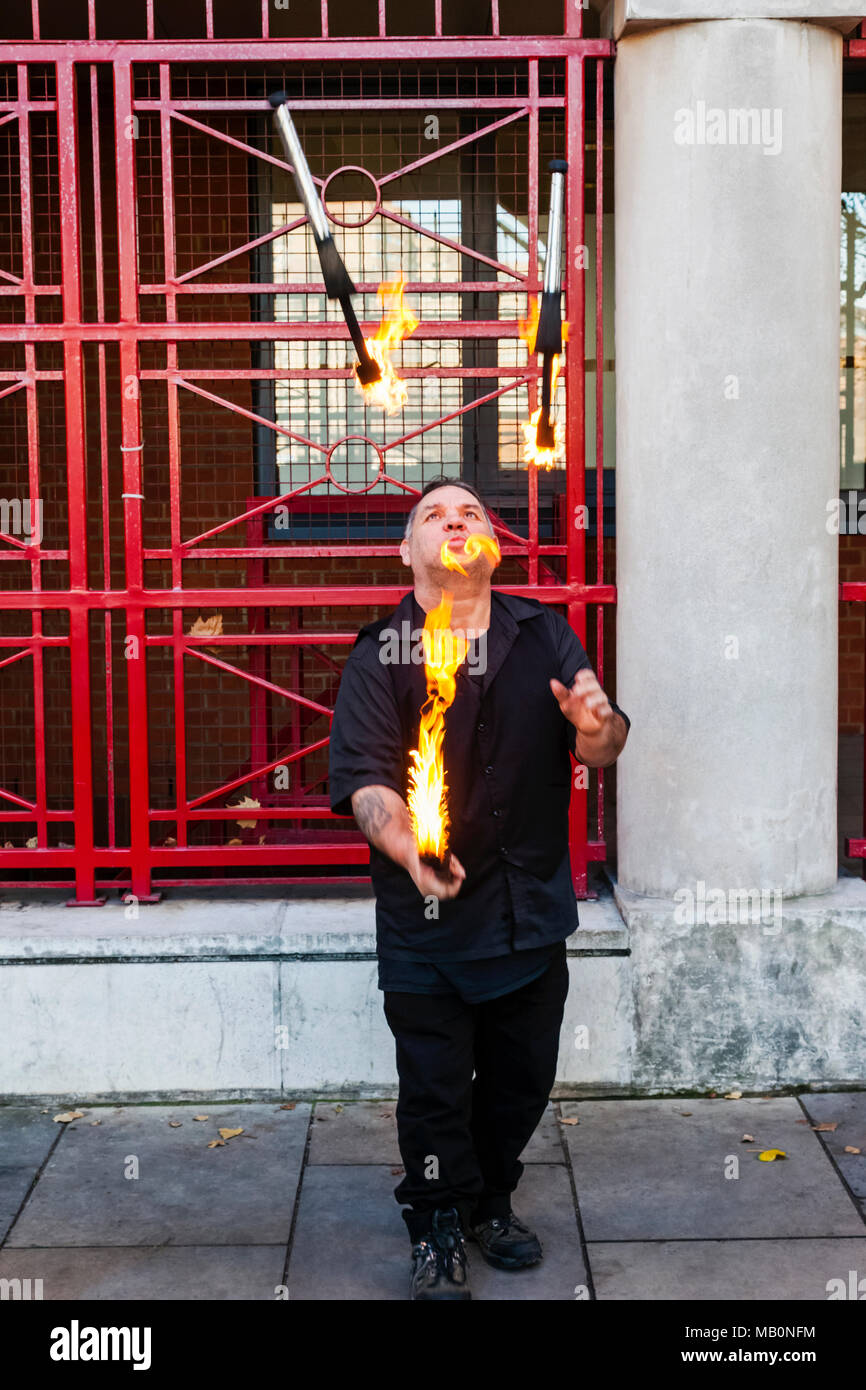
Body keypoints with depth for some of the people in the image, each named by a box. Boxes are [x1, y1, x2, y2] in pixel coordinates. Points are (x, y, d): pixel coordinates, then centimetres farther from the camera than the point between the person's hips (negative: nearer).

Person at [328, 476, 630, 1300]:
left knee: (521, 1078, 16)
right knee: (435, 1086, 6)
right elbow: (364, 778, -15)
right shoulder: (381, 654, -5)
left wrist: (596, 724, -22)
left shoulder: (543, 636, 4)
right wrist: (407, 849, -34)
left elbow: (601, 751, 3)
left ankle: (490, 1203, 40)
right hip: (426, 917, -3)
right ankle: (439, 1236, 28)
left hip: (533, 906, 3)